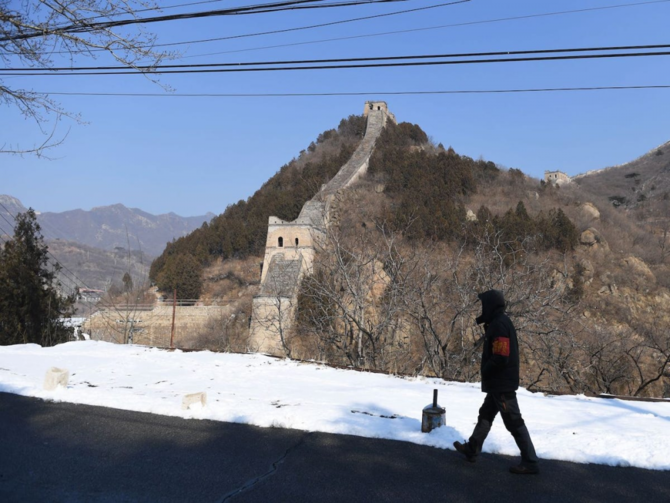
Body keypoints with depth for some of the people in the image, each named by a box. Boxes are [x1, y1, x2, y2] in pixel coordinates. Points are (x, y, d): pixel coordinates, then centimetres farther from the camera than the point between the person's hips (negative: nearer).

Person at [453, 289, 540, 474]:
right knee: (485, 415, 20)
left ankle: (530, 462, 3)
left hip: (502, 384, -11)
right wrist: (488, 374, 10)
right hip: (499, 383, 11)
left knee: (514, 422, -4)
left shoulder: (499, 325, -21)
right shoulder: (499, 322, 12)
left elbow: (500, 358, -27)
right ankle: (472, 449, 33)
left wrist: (485, 372, -11)